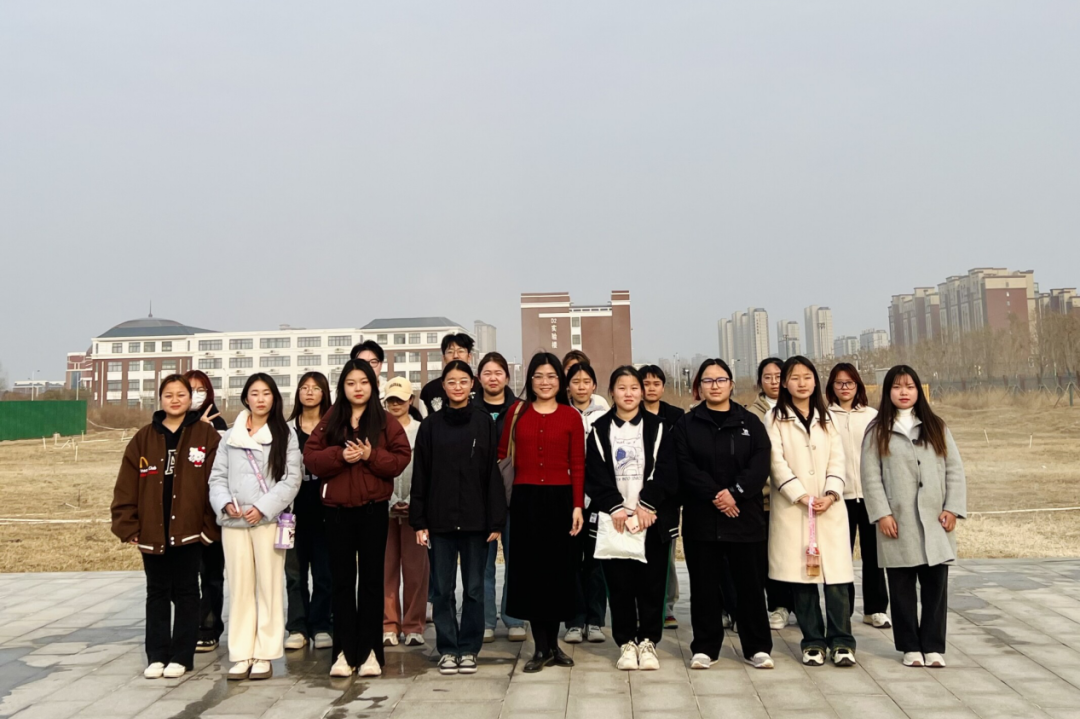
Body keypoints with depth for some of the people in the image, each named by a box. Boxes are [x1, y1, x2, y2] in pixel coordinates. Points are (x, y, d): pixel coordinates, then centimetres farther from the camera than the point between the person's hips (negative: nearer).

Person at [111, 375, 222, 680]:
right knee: (157, 594, 12)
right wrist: (128, 526, -3)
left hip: (189, 529, -3)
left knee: (185, 593, 7)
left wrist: (211, 525, -9)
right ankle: (156, 655, 21)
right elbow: (126, 488, 3)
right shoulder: (143, 439, 6)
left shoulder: (206, 435, -2)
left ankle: (181, 656, 16)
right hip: (151, 532, 3)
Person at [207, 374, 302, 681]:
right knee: (239, 587, 5)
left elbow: (292, 478, -3)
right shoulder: (231, 435, 14)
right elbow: (217, 476, 11)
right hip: (233, 521, 3)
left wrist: (263, 507, -12)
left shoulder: (285, 434, 3)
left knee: (269, 587, 0)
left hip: (268, 519, -3)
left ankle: (264, 655, 7)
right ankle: (241, 655, 12)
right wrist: (225, 503, -7)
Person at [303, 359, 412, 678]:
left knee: (371, 579, 5)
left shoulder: (386, 422, 2)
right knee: (342, 579, 6)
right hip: (337, 509, 2)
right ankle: (344, 651, 12)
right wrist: (340, 455, -15)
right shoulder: (330, 421, 7)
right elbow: (311, 457, 1)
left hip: (374, 509, -1)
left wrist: (371, 455, -18)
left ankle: (370, 651, 11)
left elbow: (401, 458, -4)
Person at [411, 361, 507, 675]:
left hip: (475, 519, -1)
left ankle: (469, 649, 18)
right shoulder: (430, 425, 4)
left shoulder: (484, 423, 2)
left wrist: (496, 521, -4)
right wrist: (419, 521, -1)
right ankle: (447, 649, 18)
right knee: (443, 588, 6)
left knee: (474, 587, 6)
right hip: (440, 519, 1)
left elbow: (493, 473, 0)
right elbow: (420, 476, 4)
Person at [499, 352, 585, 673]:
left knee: (557, 569, 7)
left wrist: (578, 506, -7)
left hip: (560, 499, -1)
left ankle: (553, 644, 22)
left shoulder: (571, 416, 1)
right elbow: (502, 453, 5)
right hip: (525, 499, 1)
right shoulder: (517, 411, 5)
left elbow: (578, 465, 0)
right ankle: (541, 647, 15)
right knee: (530, 569, 4)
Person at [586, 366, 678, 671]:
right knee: (620, 583, 2)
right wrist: (615, 507, -13)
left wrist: (646, 505, -12)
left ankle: (648, 641, 14)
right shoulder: (600, 429, 7)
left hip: (652, 518, 0)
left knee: (651, 582, 2)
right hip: (613, 519, 0)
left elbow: (666, 472, -1)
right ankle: (626, 643, 13)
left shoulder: (657, 427, 7)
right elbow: (596, 475, 0)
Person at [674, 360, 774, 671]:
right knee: (704, 586, 6)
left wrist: (735, 492, -16)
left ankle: (758, 647, 17)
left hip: (745, 517, 0)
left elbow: (760, 466, -3)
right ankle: (704, 648, 17)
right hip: (701, 519, 0)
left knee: (751, 584, 5)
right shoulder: (686, 425, 6)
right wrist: (714, 495, -16)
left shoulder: (750, 423, 8)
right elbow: (685, 468, -6)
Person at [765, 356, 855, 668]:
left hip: (831, 507, 3)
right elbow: (777, 463, -5)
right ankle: (813, 641, 9)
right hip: (792, 507, -2)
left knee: (837, 574, -5)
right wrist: (802, 496, -14)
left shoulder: (827, 418, 16)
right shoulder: (775, 419, 4)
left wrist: (831, 494, -8)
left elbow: (837, 459, 7)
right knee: (802, 575, -1)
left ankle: (841, 641, 2)